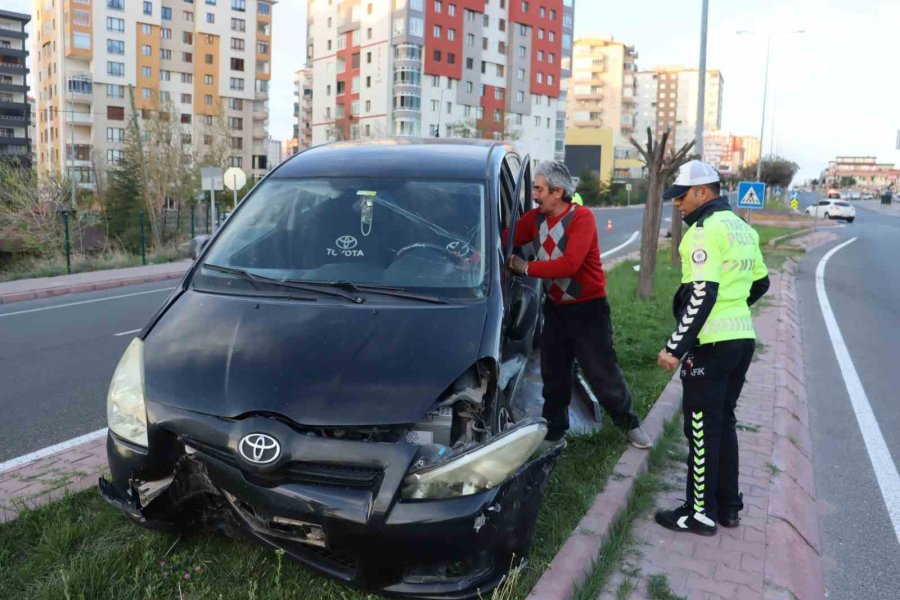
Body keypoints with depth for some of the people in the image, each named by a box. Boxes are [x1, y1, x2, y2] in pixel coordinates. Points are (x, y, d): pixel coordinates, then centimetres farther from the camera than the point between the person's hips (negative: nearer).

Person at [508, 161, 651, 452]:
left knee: (603, 372, 4)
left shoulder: (582, 217, -20)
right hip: (555, 308, 6)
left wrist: (526, 268, -25)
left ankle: (629, 423, 27)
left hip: (588, 308, -5)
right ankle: (555, 433, 27)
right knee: (553, 374, 12)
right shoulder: (535, 218, -1)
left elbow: (569, 264, -30)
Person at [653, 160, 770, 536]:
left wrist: (674, 348, -21)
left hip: (712, 344, -9)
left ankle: (701, 513, 10)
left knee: (703, 427, 0)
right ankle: (728, 506, 26)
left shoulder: (705, 231, -14)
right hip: (743, 338, 9)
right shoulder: (741, 228, 14)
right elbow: (760, 283, 22)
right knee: (724, 423, 18)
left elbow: (702, 294, -22)